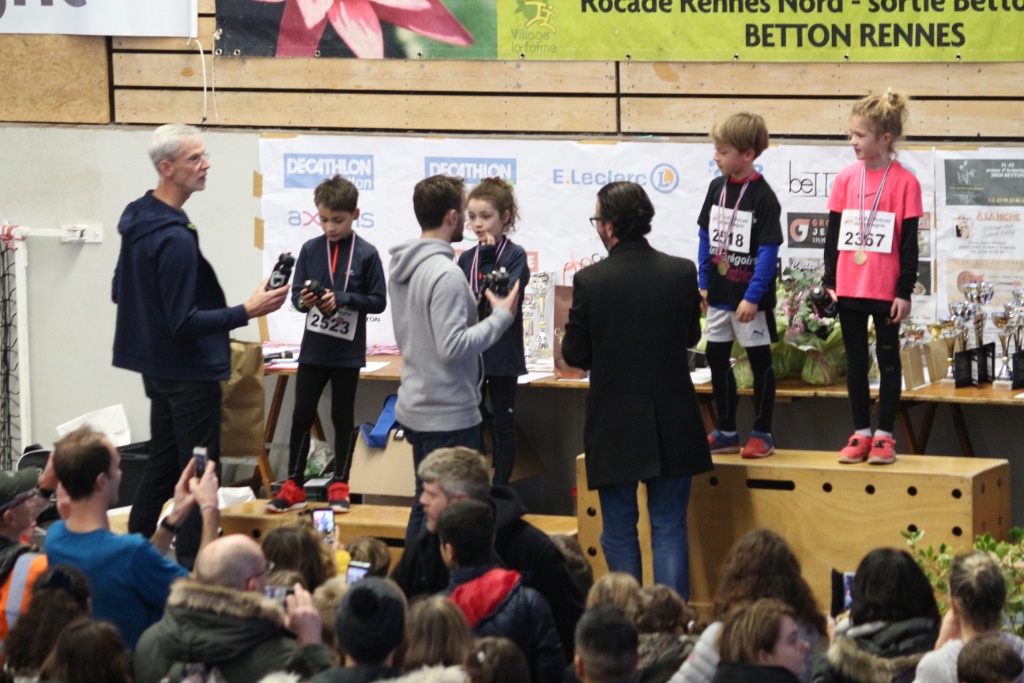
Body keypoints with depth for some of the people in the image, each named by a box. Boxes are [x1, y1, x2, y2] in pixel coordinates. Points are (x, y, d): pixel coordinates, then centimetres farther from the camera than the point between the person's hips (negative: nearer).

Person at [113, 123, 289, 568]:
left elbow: (120, 292, 18)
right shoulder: (174, 239, -25)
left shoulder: (138, 221, 6)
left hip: (158, 368, 10)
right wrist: (247, 312, -25)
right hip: (190, 375, -10)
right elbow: (185, 323, -25)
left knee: (161, 466, 18)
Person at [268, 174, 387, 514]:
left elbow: (378, 301, -5)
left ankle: (339, 487, 18)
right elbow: (296, 293, 5)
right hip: (313, 348, 2)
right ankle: (293, 487, 11)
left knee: (343, 418, 9)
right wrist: (304, 301, -17)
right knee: (301, 415, 3)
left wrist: (342, 298, -18)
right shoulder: (310, 250, 1)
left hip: (348, 352, -2)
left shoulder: (366, 254, -6)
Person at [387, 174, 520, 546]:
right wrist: (501, 316, -16)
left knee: (425, 505, 18)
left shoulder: (402, 267, 9)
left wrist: (475, 305, 16)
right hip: (449, 416, -10)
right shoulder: (445, 274, -21)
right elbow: (454, 346, -24)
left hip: (416, 407, 10)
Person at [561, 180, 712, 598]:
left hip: (615, 425, -2)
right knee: (670, 528, 10)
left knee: (619, 533, 10)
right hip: (672, 424, 2)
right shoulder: (682, 273, -6)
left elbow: (574, 354, -6)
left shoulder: (589, 281, -15)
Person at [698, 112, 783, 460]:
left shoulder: (762, 196, -15)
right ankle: (725, 431, 22)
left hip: (750, 297, -7)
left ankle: (762, 434, 11)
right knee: (716, 358, 12)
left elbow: (769, 251, -16)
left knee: (759, 360, 4)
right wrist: (703, 284, 9)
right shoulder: (717, 187, 4)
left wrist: (753, 297, -19)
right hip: (719, 294, 7)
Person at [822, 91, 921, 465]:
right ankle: (861, 433, 17)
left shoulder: (904, 182, -8)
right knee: (855, 361, 9)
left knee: (888, 359, 5)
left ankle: (884, 435, 11)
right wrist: (829, 280, 5)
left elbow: (909, 242, -6)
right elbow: (833, 233, 8)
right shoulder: (845, 178, 3)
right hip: (849, 288, 4)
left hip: (886, 290, -4)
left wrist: (905, 291, -7)